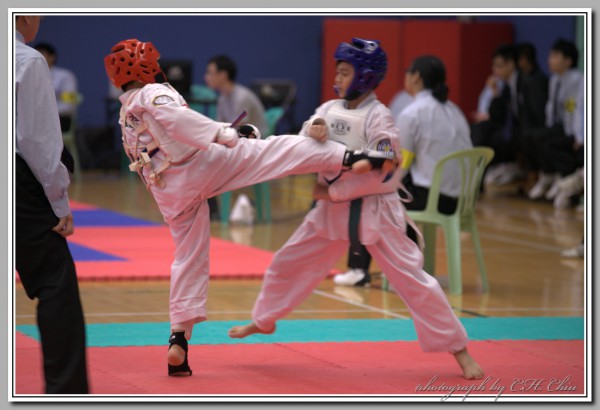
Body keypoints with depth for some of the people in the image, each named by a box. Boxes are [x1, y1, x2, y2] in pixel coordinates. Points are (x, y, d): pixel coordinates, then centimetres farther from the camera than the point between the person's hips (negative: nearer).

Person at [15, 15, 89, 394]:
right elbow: (37, 138, -11)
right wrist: (60, 202, -4)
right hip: (22, 190, -7)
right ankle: (66, 390, -7)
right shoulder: (28, 62, -10)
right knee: (56, 284, -3)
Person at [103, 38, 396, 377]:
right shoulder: (153, 94, -3)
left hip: (170, 194, 8)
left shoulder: (126, 116, 23)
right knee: (278, 149, -10)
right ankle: (348, 157, -26)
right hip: (197, 166, -8)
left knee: (189, 260, 15)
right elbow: (177, 118, -24)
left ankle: (179, 339, 6)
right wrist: (223, 133, -26)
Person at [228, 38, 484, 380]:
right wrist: (313, 132, -29)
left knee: (412, 279, -8)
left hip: (375, 212, -6)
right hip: (333, 210, 6)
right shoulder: (330, 109, 4)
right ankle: (264, 321, 39)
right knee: (288, 263, 15)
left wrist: (333, 191, -17)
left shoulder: (379, 119, -14)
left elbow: (383, 175, -20)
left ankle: (460, 351, -1)